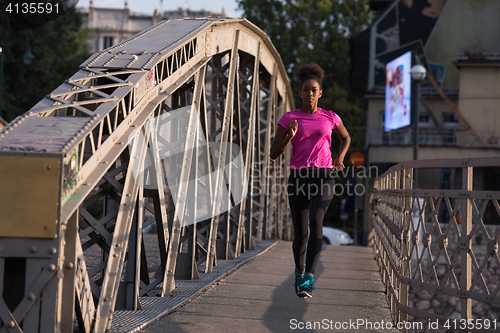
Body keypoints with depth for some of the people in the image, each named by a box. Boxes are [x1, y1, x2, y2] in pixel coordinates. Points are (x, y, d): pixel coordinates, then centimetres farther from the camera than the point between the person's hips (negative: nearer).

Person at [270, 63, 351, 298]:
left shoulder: (330, 117, 9)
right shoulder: (288, 119, 5)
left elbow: (346, 138, 29)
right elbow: (274, 154, 1)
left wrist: (340, 159, 11)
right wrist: (290, 136, -16)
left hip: (324, 176, -1)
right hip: (298, 177, 1)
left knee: (316, 220, -27)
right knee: (300, 234, 4)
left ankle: (309, 278, -28)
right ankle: (299, 271, 35)